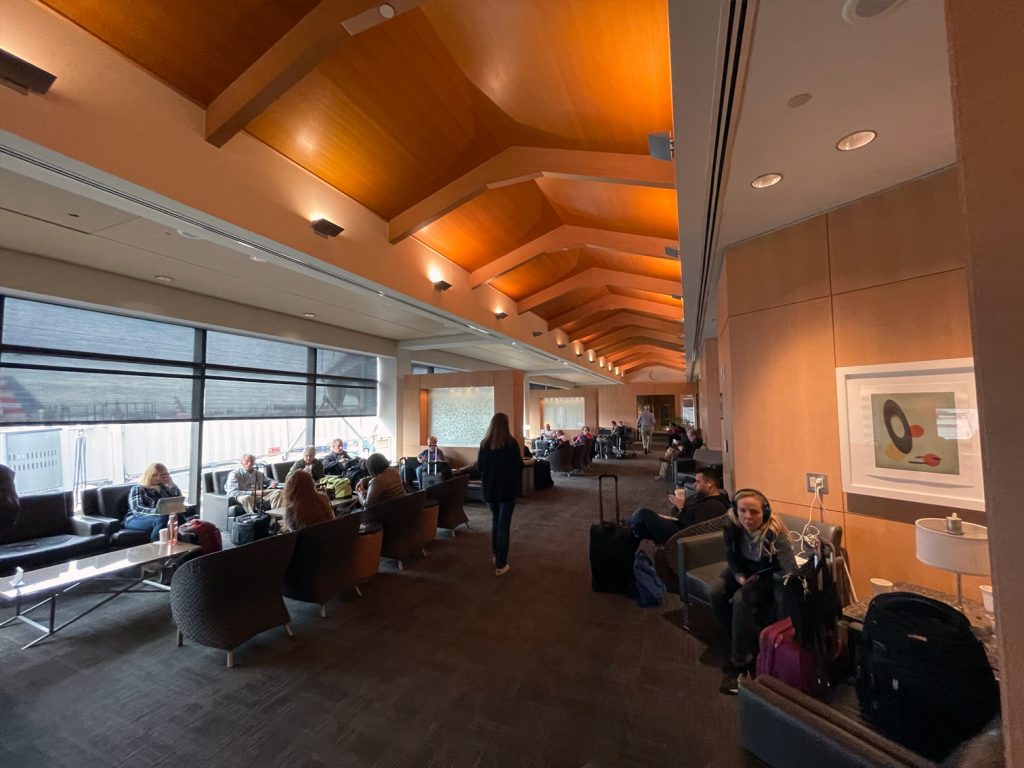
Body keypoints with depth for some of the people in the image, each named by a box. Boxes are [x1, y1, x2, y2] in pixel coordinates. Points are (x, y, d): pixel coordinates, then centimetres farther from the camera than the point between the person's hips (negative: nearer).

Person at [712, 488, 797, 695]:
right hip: (743, 569, 4)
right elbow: (731, 554, -4)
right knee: (716, 593, -20)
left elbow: (789, 567, -40)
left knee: (741, 600, -29)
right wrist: (739, 575, -18)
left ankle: (739, 661, -12)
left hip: (767, 575, -4)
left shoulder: (774, 533, -33)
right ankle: (737, 641, 5)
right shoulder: (732, 526, -21)